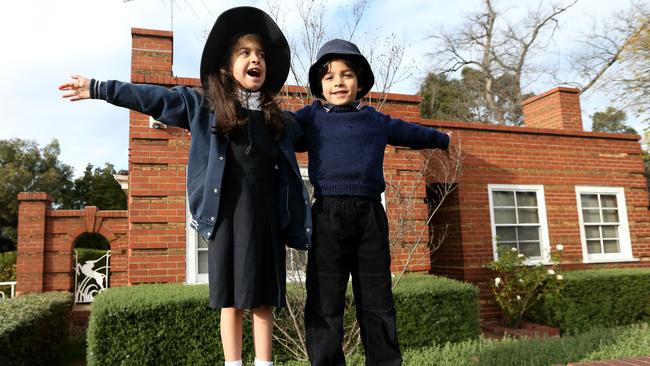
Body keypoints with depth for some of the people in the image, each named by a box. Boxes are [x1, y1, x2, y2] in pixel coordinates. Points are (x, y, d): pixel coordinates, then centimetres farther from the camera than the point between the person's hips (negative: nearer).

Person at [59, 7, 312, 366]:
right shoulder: (204, 104, 8)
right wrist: (98, 88, 5)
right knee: (230, 297, 3)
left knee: (263, 297, 5)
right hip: (226, 211, -2)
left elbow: (309, 128, 35)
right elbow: (155, 97, 6)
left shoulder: (278, 118, 17)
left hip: (265, 213, 3)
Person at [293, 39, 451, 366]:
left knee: (377, 300, 9)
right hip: (328, 214, -2)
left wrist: (441, 139, 51)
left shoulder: (376, 120, 20)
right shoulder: (310, 117, 11)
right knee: (324, 301, -4)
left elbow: (410, 132, 36)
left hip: (370, 215, 3)